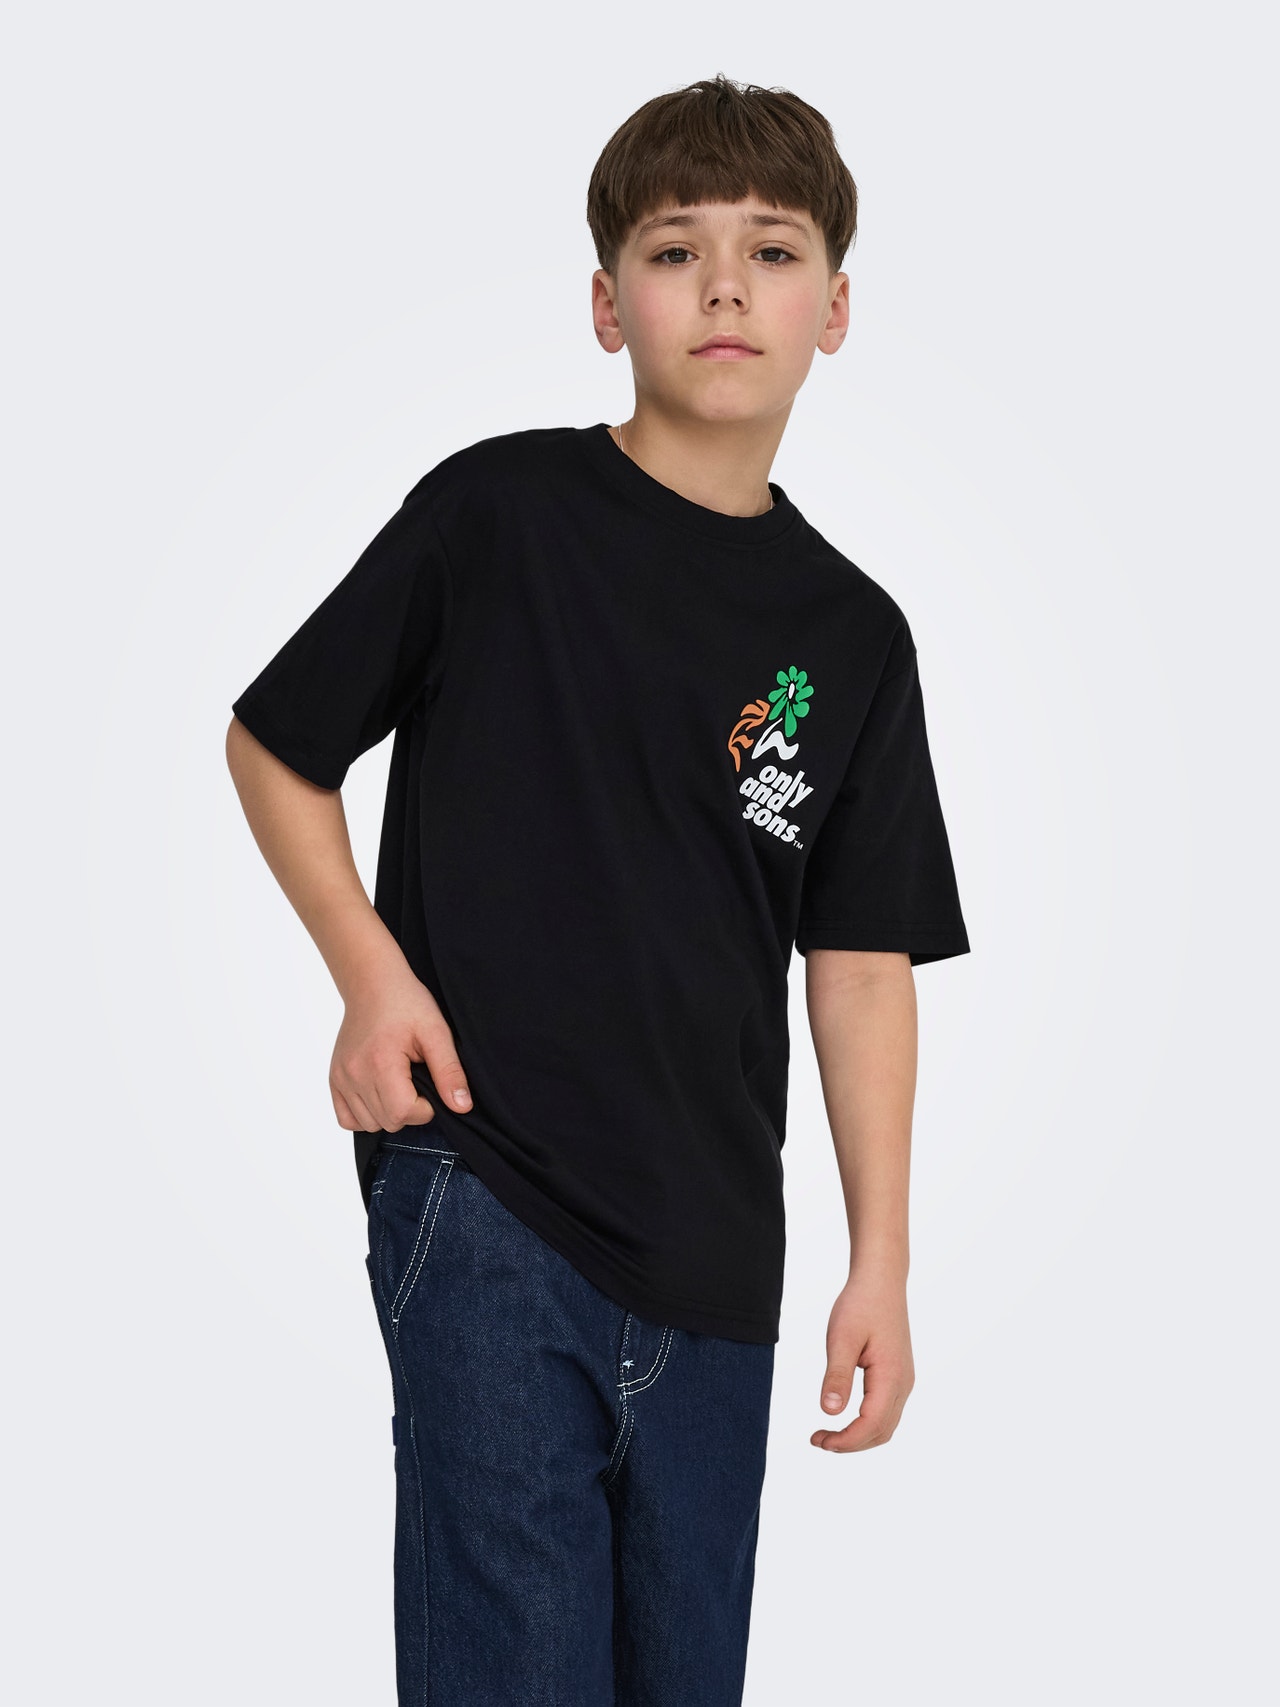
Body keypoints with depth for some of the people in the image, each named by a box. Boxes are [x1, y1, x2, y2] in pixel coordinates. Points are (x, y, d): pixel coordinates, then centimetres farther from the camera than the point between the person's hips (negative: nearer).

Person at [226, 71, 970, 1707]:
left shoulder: (851, 634, 8)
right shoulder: (497, 513, -3)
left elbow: (862, 963, 8)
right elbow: (272, 745, 5)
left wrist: (881, 1258, 4)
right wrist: (370, 972, -8)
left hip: (713, 1262, 4)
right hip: (479, 1202, -4)